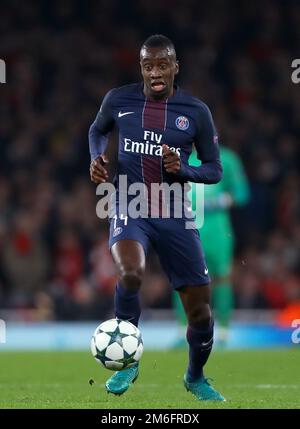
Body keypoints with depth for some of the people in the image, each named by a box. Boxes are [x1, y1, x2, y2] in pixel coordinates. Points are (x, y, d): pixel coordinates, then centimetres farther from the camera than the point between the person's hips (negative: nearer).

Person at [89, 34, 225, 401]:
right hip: (129, 208, -1)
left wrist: (183, 170, -16)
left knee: (200, 312, 2)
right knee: (131, 274, -34)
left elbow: (215, 170, 4)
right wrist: (96, 158, 0)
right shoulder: (118, 100, -2)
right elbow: (97, 130, 20)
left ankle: (195, 378, 32)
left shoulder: (196, 112, -3)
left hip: (175, 216, 1)